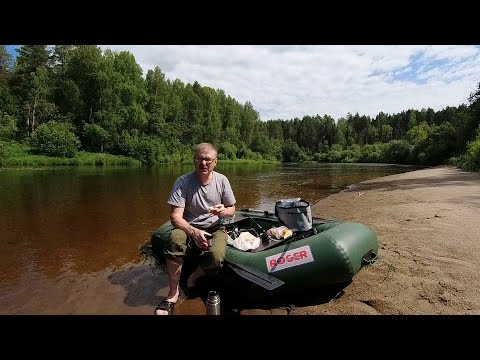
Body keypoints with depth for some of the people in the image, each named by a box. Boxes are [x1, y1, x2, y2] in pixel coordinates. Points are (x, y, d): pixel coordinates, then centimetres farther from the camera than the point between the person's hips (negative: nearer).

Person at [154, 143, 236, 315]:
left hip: (215, 229, 1)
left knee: (216, 257, -31)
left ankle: (195, 276, 5)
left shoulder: (222, 180, -5)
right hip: (189, 228, -1)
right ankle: (173, 293, -15)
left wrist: (224, 211, -20)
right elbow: (175, 217, -17)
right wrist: (193, 232, -36)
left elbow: (232, 210, 6)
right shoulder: (182, 182, -13)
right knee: (175, 238, -35)